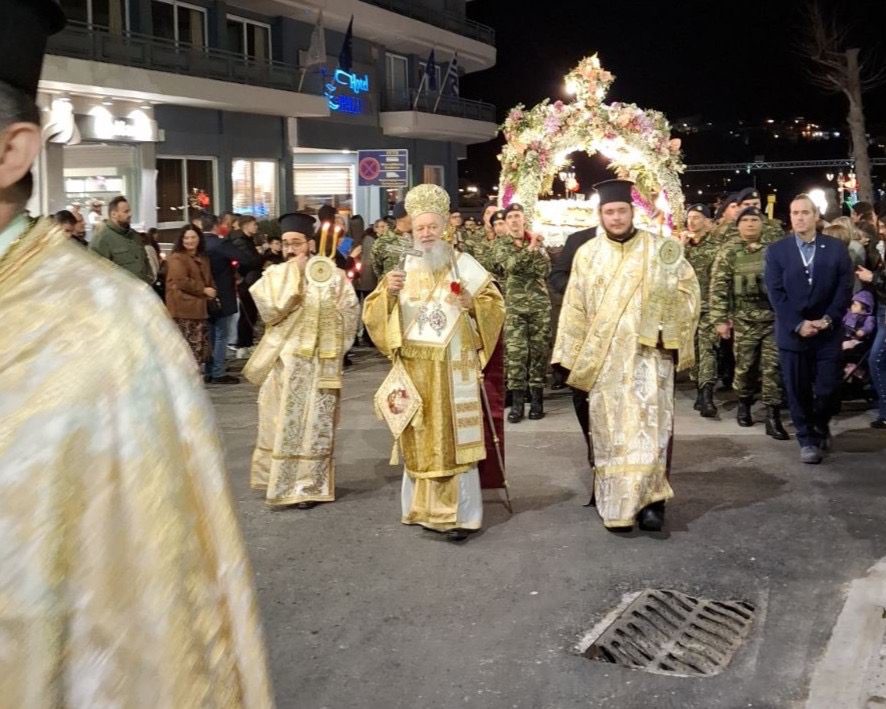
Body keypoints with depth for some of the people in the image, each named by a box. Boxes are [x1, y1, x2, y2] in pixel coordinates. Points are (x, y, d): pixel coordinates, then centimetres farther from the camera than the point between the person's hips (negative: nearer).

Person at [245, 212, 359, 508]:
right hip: (284, 361, 0)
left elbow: (349, 311, 4)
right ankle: (280, 482, 15)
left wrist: (331, 342, -2)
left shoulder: (332, 274, 2)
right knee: (282, 424, 5)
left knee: (315, 424, 4)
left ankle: (309, 486, 10)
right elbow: (271, 309, -16)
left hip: (320, 362, 0)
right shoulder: (275, 275, 0)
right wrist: (294, 273, -12)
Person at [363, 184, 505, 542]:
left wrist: (472, 304, -17)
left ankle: (460, 514, -1)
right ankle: (426, 508, 19)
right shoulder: (403, 267, 7)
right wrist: (387, 292, -13)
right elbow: (372, 313, 6)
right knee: (420, 439, 7)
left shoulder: (464, 264, 1)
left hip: (453, 368, -3)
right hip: (414, 367, 3)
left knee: (454, 437, -4)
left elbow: (496, 305, 3)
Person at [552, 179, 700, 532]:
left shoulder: (660, 249, 1)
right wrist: (570, 357, 4)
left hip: (648, 353, -2)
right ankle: (616, 502, 12)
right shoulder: (587, 254, 6)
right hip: (603, 357, 2)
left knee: (648, 425, -7)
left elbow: (688, 291, 5)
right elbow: (574, 309, 7)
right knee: (610, 428, 4)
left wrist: (674, 334, -3)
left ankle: (650, 500, -3)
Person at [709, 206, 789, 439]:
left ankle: (773, 417, 0)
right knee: (745, 366, 9)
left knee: (773, 367, -3)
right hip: (744, 320, 0)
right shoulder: (729, 253, 2)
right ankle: (744, 403, 33)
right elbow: (719, 288, -1)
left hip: (774, 318, 0)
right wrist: (720, 319, -7)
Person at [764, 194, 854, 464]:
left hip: (828, 331, 0)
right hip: (792, 332, 0)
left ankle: (821, 425, 28)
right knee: (798, 391, 3)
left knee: (829, 389, -1)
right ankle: (808, 439, 17)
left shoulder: (836, 248, 4)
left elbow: (845, 288, 1)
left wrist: (829, 319, -12)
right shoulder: (776, 250, 2)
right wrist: (798, 324, -12)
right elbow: (776, 293, -4)